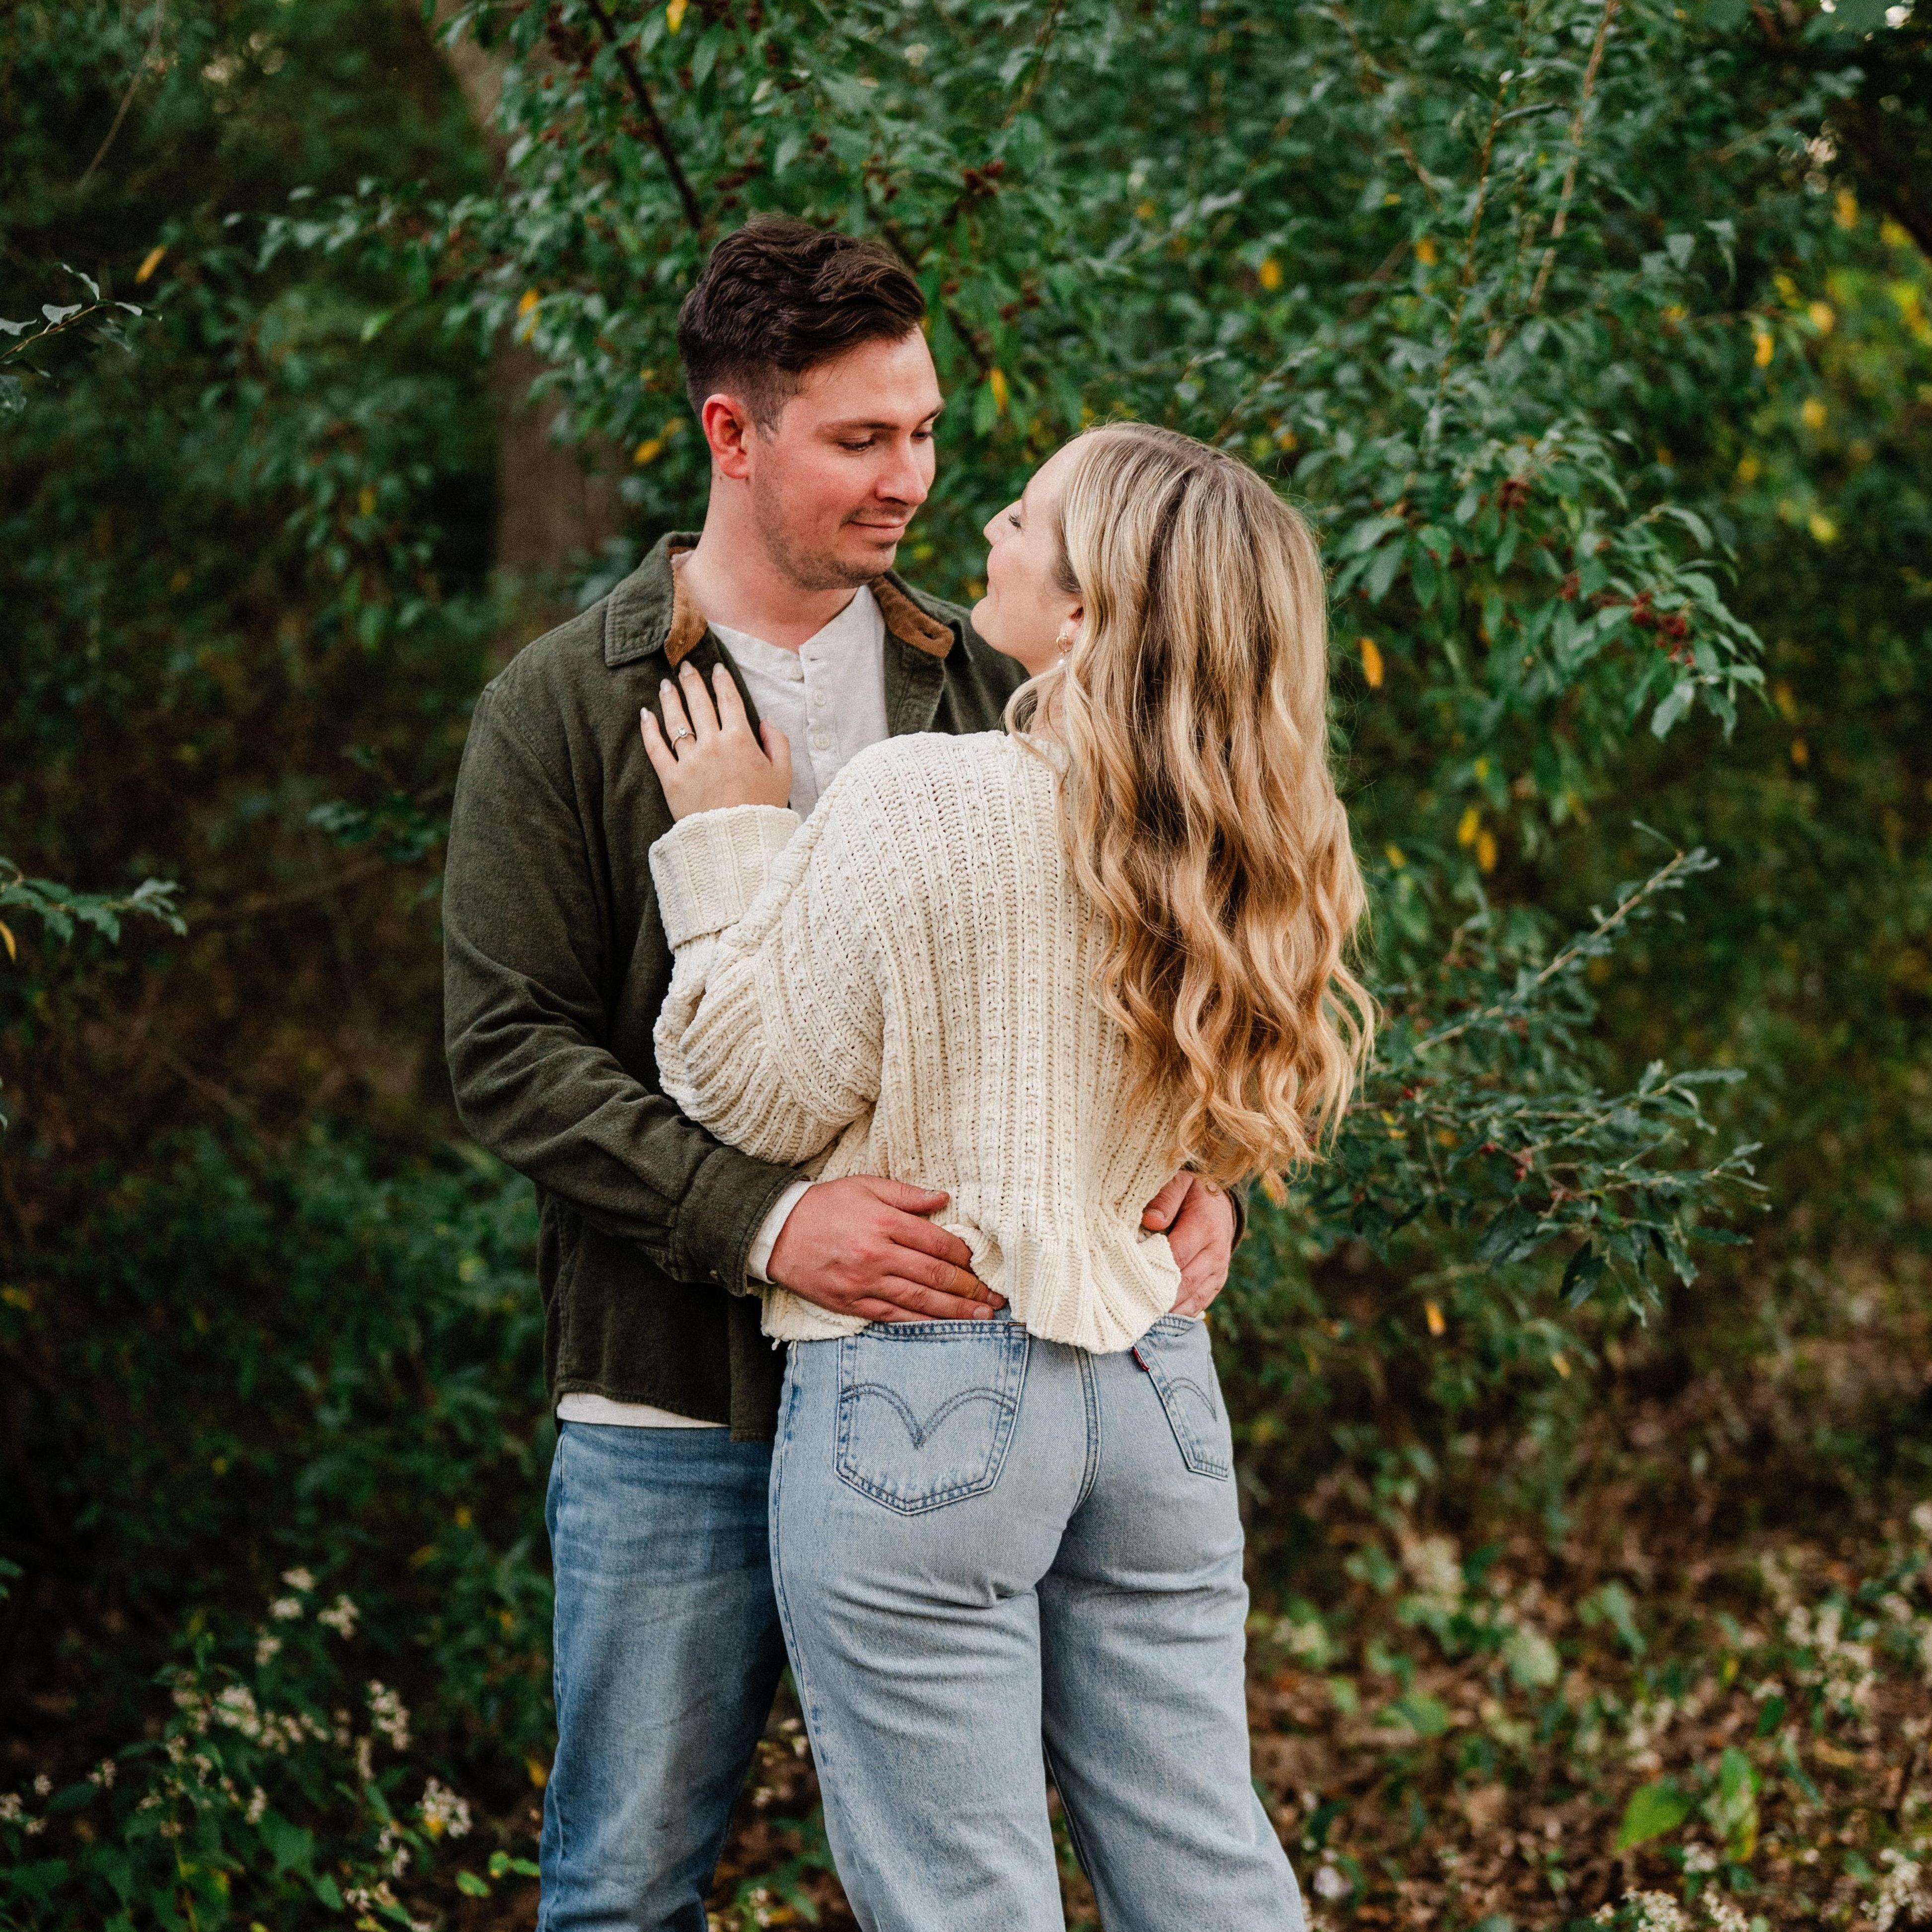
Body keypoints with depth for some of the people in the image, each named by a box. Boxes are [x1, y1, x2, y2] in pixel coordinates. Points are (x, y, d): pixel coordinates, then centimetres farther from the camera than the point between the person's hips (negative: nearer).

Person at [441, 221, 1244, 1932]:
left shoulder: (978, 686, 8)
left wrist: (1180, 1154, -9)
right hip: (677, 1405, -3)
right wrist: (764, 1216, -23)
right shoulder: (564, 710, -2)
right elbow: (511, 1052, -9)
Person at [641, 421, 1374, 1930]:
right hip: (1155, 1386, 6)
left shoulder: (914, 807, -16)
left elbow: (764, 1094, -8)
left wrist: (732, 841, 0)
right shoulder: (1243, 844, 2)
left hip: (922, 1406, -6)